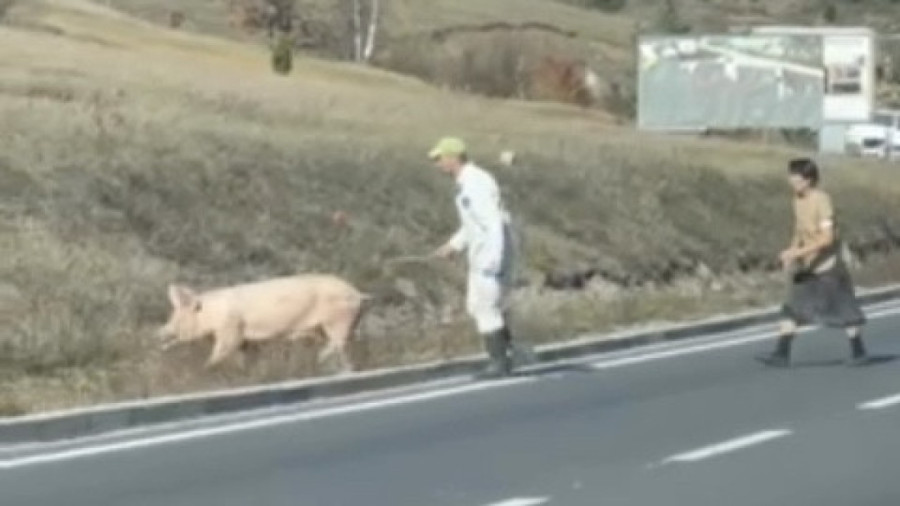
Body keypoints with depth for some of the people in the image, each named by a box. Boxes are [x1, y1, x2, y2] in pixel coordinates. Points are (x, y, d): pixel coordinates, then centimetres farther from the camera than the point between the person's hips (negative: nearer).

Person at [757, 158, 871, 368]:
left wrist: (798, 252, -28)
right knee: (792, 308, -3)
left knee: (844, 310, 6)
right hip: (807, 266, 7)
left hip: (828, 264, -7)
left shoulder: (822, 200, -20)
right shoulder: (798, 200, 3)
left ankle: (859, 352, 21)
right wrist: (792, 252, -1)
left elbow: (827, 238, -25)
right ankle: (781, 354, -6)